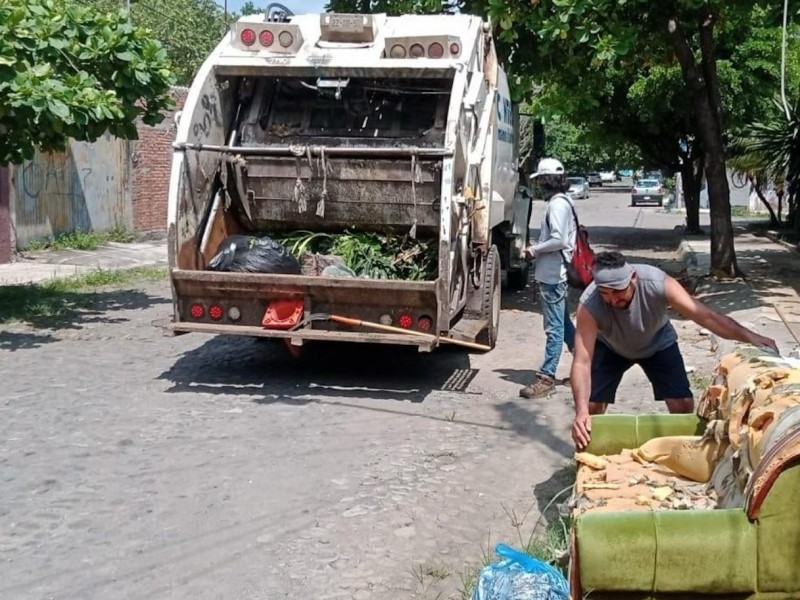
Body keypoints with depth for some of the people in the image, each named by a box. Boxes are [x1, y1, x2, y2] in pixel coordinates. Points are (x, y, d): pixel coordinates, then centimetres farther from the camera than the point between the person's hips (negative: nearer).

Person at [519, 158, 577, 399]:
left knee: (554, 327, -6)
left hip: (552, 274, -11)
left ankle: (546, 377, -3)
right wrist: (539, 250, 13)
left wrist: (534, 250, -13)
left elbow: (559, 240, -25)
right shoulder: (562, 202, 14)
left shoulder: (557, 204, -16)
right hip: (555, 272, 11)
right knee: (563, 324, 18)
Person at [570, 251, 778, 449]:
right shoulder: (589, 305, -39)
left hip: (657, 343, 1)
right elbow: (582, 362, -42)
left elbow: (706, 316, -38)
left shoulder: (657, 283, -38)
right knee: (591, 407, -12)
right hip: (611, 348, -1)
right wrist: (581, 411, -56)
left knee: (683, 405, -8)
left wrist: (750, 336, -51)